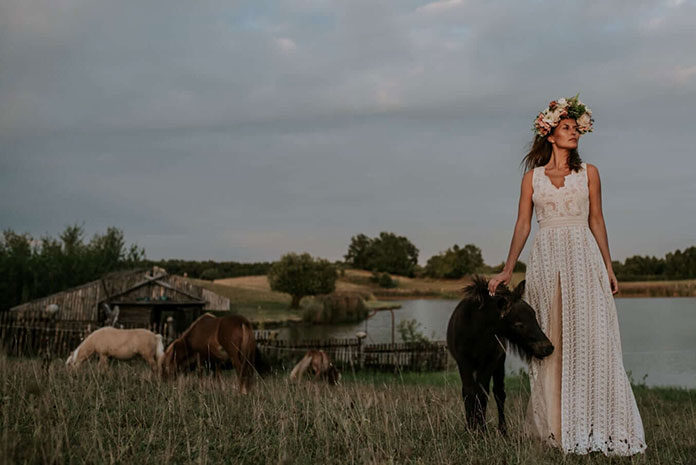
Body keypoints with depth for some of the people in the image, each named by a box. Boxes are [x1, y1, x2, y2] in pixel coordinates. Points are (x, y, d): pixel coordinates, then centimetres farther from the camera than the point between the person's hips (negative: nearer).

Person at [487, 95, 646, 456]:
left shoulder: (588, 173, 9)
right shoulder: (532, 176, 9)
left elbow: (596, 221, 10)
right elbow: (522, 225, 9)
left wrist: (609, 269, 5)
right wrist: (507, 270, 4)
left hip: (583, 257, 0)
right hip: (546, 260, 1)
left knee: (588, 338, -6)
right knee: (549, 342, 2)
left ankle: (591, 426, -1)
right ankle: (553, 424, 9)